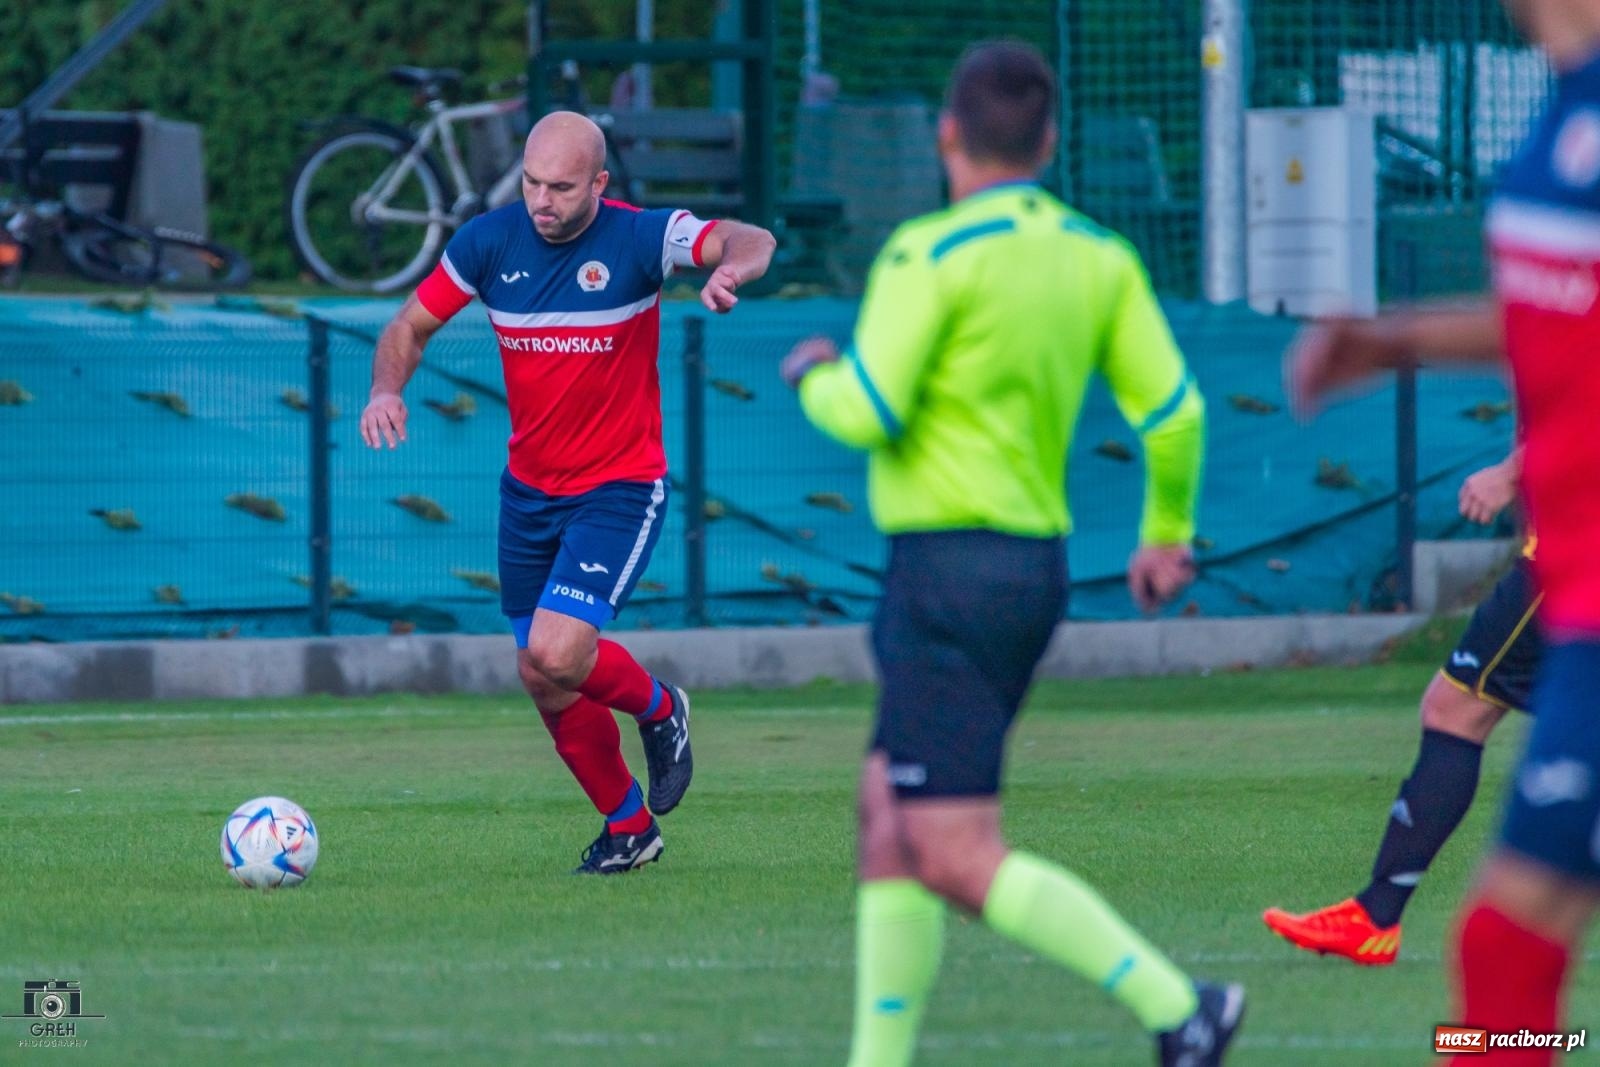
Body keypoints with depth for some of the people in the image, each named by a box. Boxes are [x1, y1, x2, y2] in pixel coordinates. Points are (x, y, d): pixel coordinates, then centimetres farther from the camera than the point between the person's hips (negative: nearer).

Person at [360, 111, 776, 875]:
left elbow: (750, 241, -28)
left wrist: (732, 267, -52)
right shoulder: (491, 241, -5)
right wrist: (387, 389, -17)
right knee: (549, 689, 8)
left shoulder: (636, 238, -16)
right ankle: (628, 827, 30)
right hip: (528, 490, 5)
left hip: (620, 488, -5)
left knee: (555, 657, -21)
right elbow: (410, 327, 4)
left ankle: (658, 709, 12)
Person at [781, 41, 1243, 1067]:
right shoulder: (1098, 257, 7)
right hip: (1036, 565, 8)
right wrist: (1167, 532, 23)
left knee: (959, 861, -10)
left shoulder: (933, 255, -13)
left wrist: (813, 376, 6)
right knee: (888, 818, 15)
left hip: (951, 572, -8)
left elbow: (866, 412, -17)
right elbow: (1173, 408, 6)